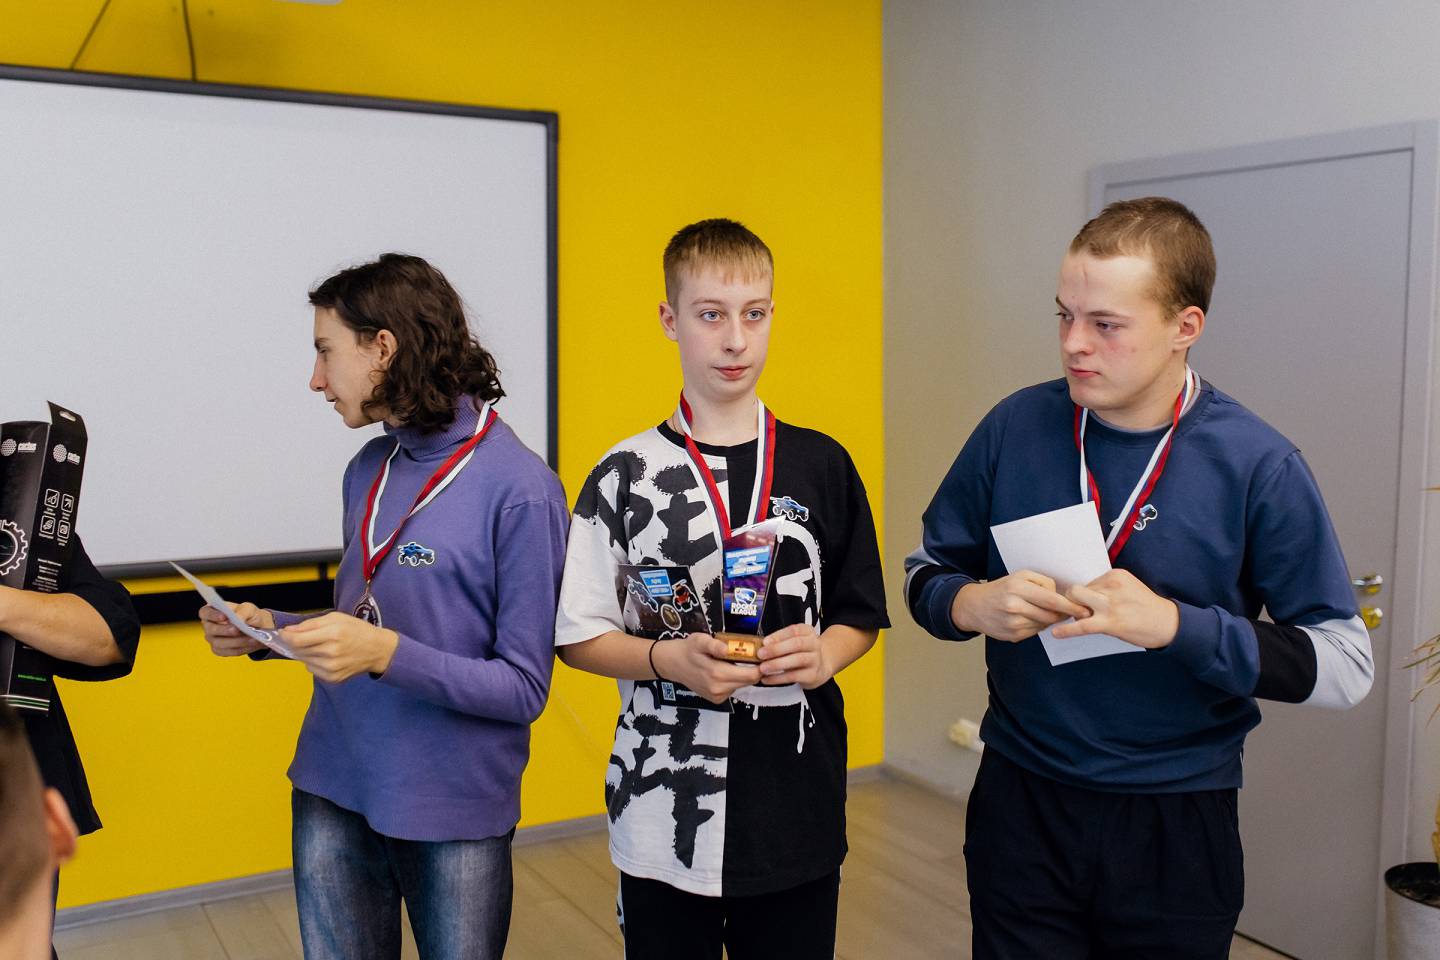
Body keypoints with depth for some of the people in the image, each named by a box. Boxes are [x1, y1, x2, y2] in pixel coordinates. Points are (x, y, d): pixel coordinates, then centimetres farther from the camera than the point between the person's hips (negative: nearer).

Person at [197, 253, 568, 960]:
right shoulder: (368, 471, 6)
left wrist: (387, 653, -26)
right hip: (332, 796, 6)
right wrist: (267, 631, -1)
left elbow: (523, 689, -16)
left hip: (455, 815, -6)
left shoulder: (518, 489, -16)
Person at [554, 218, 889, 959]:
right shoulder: (626, 476, -3)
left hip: (798, 812, 2)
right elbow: (579, 637, -1)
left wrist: (821, 657, -12)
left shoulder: (822, 466, 2)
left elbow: (859, 615, 9)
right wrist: (670, 659, -18)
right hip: (665, 814, -1)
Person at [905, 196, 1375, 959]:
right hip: (1021, 809, 2)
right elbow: (926, 572, 5)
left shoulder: (1257, 466, -12)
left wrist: (1174, 625, -24)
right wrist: (974, 604, -18)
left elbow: (1345, 666, -10)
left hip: (1178, 828, -1)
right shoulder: (1016, 427, -5)